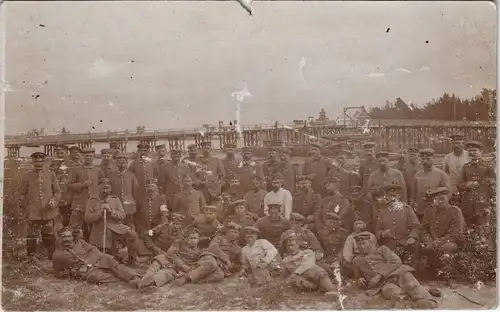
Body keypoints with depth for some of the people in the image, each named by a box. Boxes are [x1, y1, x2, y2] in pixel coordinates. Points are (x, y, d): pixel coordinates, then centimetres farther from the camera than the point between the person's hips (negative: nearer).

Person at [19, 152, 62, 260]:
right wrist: (25, 207, 4)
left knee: (49, 236, 7)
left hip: (48, 212, 1)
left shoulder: (51, 174, 5)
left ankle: (51, 258, 17)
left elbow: (57, 191, 8)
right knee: (31, 236, 1)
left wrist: (54, 200, -9)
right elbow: (22, 193, 10)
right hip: (33, 212, 0)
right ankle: (30, 258, 11)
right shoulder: (27, 176, 4)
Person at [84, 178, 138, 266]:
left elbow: (122, 216, 1)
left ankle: (132, 263, -14)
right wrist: (100, 212, -17)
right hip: (100, 233, 0)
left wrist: (111, 211, -15)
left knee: (132, 235, -27)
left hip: (115, 227, 1)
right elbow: (87, 218, -3)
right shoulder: (92, 201, 4)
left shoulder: (115, 199, 9)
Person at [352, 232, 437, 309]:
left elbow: (395, 261, 0)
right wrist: (359, 281, 9)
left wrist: (379, 275, -12)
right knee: (395, 294, -37)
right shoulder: (357, 261, 27)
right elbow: (358, 278, 37)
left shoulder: (382, 249, 18)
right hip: (383, 284, 1)